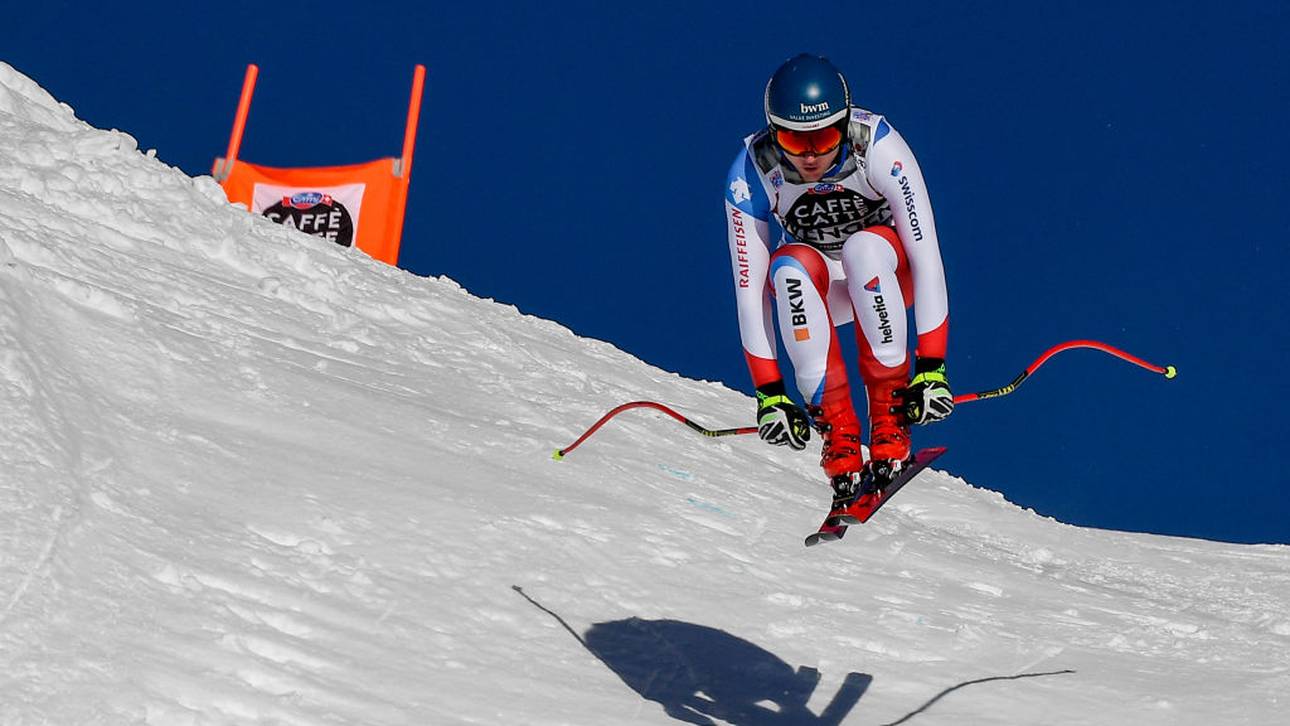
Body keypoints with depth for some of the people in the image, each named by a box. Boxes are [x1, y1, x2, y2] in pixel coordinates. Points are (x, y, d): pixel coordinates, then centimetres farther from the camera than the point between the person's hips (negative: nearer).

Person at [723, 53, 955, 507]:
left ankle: (889, 418, -27)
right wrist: (768, 392, -23)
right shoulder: (751, 175, -24)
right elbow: (749, 288, -20)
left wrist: (932, 367, -33)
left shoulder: (879, 147, -28)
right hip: (813, 287, 1)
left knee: (864, 248, -35)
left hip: (885, 273, -1)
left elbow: (927, 257, -28)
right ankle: (837, 431, -30)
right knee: (790, 266, -34)